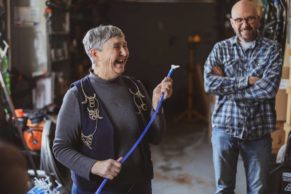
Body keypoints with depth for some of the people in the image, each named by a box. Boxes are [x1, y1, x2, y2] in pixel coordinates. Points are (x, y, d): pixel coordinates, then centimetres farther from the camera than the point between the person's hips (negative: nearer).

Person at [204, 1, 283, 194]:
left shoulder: (272, 48, -3)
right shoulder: (220, 48, 2)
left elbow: (269, 88, -16)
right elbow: (209, 83, -12)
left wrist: (226, 85, -12)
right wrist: (246, 81, -17)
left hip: (259, 131, -1)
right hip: (224, 128, 1)